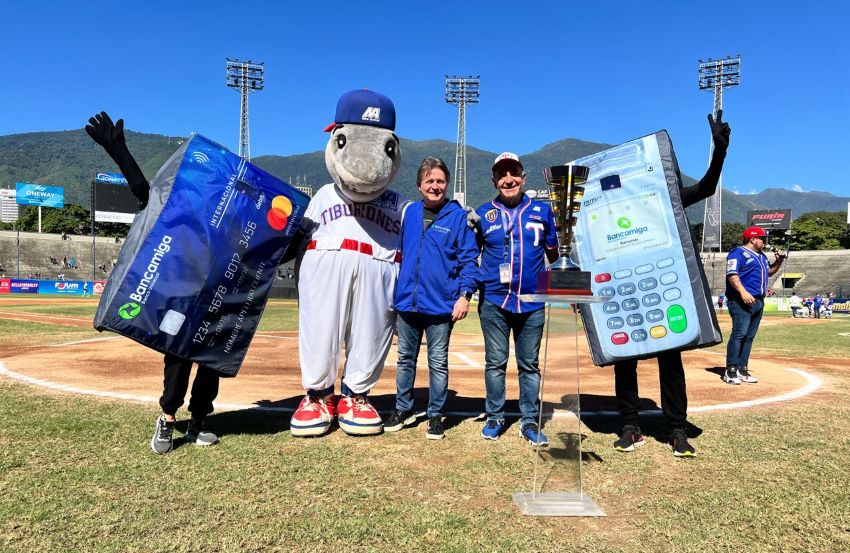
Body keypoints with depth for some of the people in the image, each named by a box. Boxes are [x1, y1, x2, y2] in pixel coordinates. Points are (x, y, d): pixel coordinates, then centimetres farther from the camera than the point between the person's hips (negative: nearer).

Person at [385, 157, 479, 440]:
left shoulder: (458, 216, -4)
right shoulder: (410, 212, 7)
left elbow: (469, 259, -5)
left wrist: (464, 294, -15)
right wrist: (396, 291, 13)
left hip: (441, 304, -4)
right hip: (407, 301, 4)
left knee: (438, 362, 8)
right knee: (405, 359, 15)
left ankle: (435, 416, 22)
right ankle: (403, 410, 30)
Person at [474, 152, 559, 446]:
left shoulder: (542, 210, 7)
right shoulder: (482, 214, 4)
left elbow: (553, 254, 14)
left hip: (533, 303, 1)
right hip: (494, 302, -1)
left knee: (529, 365, 10)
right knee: (495, 362, 8)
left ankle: (529, 422, 20)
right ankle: (495, 418, 21)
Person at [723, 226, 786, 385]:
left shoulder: (761, 256, 24)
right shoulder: (738, 253, -5)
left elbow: (769, 272, 36)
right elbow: (732, 274, -17)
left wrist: (779, 260, 17)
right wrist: (743, 292, -29)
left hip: (758, 302, 9)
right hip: (741, 301, -9)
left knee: (749, 337, 8)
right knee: (739, 334, -15)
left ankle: (742, 369, 12)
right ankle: (730, 371, -14)